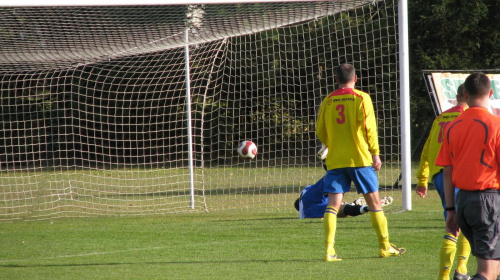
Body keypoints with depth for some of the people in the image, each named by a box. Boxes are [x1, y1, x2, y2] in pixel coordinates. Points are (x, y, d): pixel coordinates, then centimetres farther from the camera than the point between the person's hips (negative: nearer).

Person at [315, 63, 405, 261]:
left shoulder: (328, 101, 5)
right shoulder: (361, 98, -4)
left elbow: (320, 132, 10)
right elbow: (369, 128, -8)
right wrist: (375, 153, 0)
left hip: (335, 160, 2)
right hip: (359, 159, -2)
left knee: (333, 204, -1)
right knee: (374, 201, 9)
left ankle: (329, 250, -12)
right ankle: (385, 247, 15)